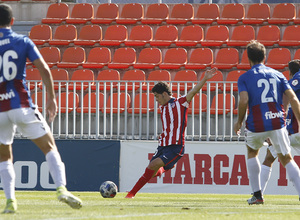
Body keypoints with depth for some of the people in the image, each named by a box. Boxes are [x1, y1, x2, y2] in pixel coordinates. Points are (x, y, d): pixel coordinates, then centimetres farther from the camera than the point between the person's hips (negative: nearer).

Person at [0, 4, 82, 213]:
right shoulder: (23, 41, 2)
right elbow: (44, 69, -4)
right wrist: (51, 98, 3)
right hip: (22, 106, -1)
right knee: (50, 147, 5)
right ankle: (61, 188, -13)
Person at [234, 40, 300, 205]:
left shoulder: (244, 78, 5)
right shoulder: (277, 74, 13)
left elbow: (243, 101, -11)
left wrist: (239, 122, 3)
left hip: (256, 124, -1)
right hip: (277, 122, 1)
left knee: (252, 152, 25)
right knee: (286, 159, 9)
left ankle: (257, 195, 20)